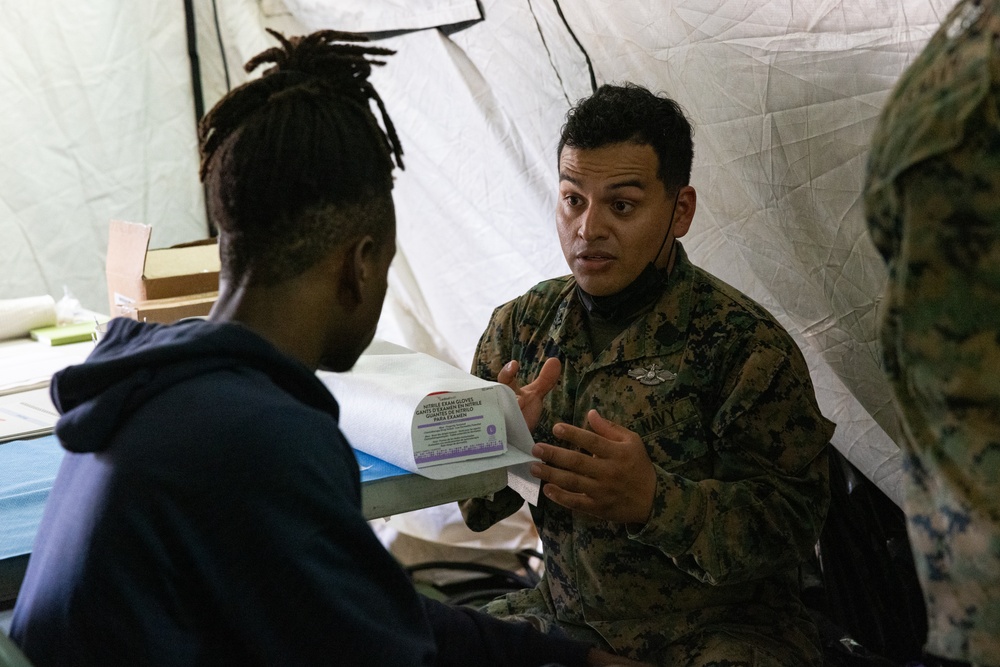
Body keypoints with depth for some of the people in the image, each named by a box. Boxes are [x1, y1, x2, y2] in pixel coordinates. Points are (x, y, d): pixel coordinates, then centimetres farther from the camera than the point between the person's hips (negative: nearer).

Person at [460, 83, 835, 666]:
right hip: (567, 614, 4)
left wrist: (652, 499, -33)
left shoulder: (745, 344, -12)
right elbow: (472, 508, 8)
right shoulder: (521, 324, 4)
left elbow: (792, 521, -17)